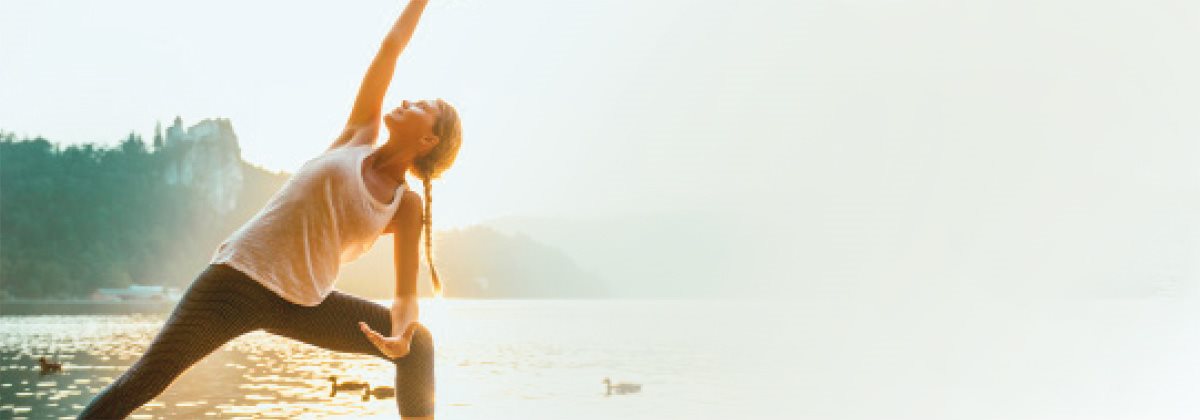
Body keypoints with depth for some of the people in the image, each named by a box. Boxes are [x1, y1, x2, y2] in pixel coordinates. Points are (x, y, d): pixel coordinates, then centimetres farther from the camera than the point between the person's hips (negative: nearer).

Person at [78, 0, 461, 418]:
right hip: (240, 278, -2)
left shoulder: (407, 207, 4)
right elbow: (391, 45, 8)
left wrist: (401, 331, -21)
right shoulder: (360, 133, 5)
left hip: (303, 304, 2)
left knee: (417, 343, -4)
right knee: (145, 381, -10)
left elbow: (406, 297, 0)